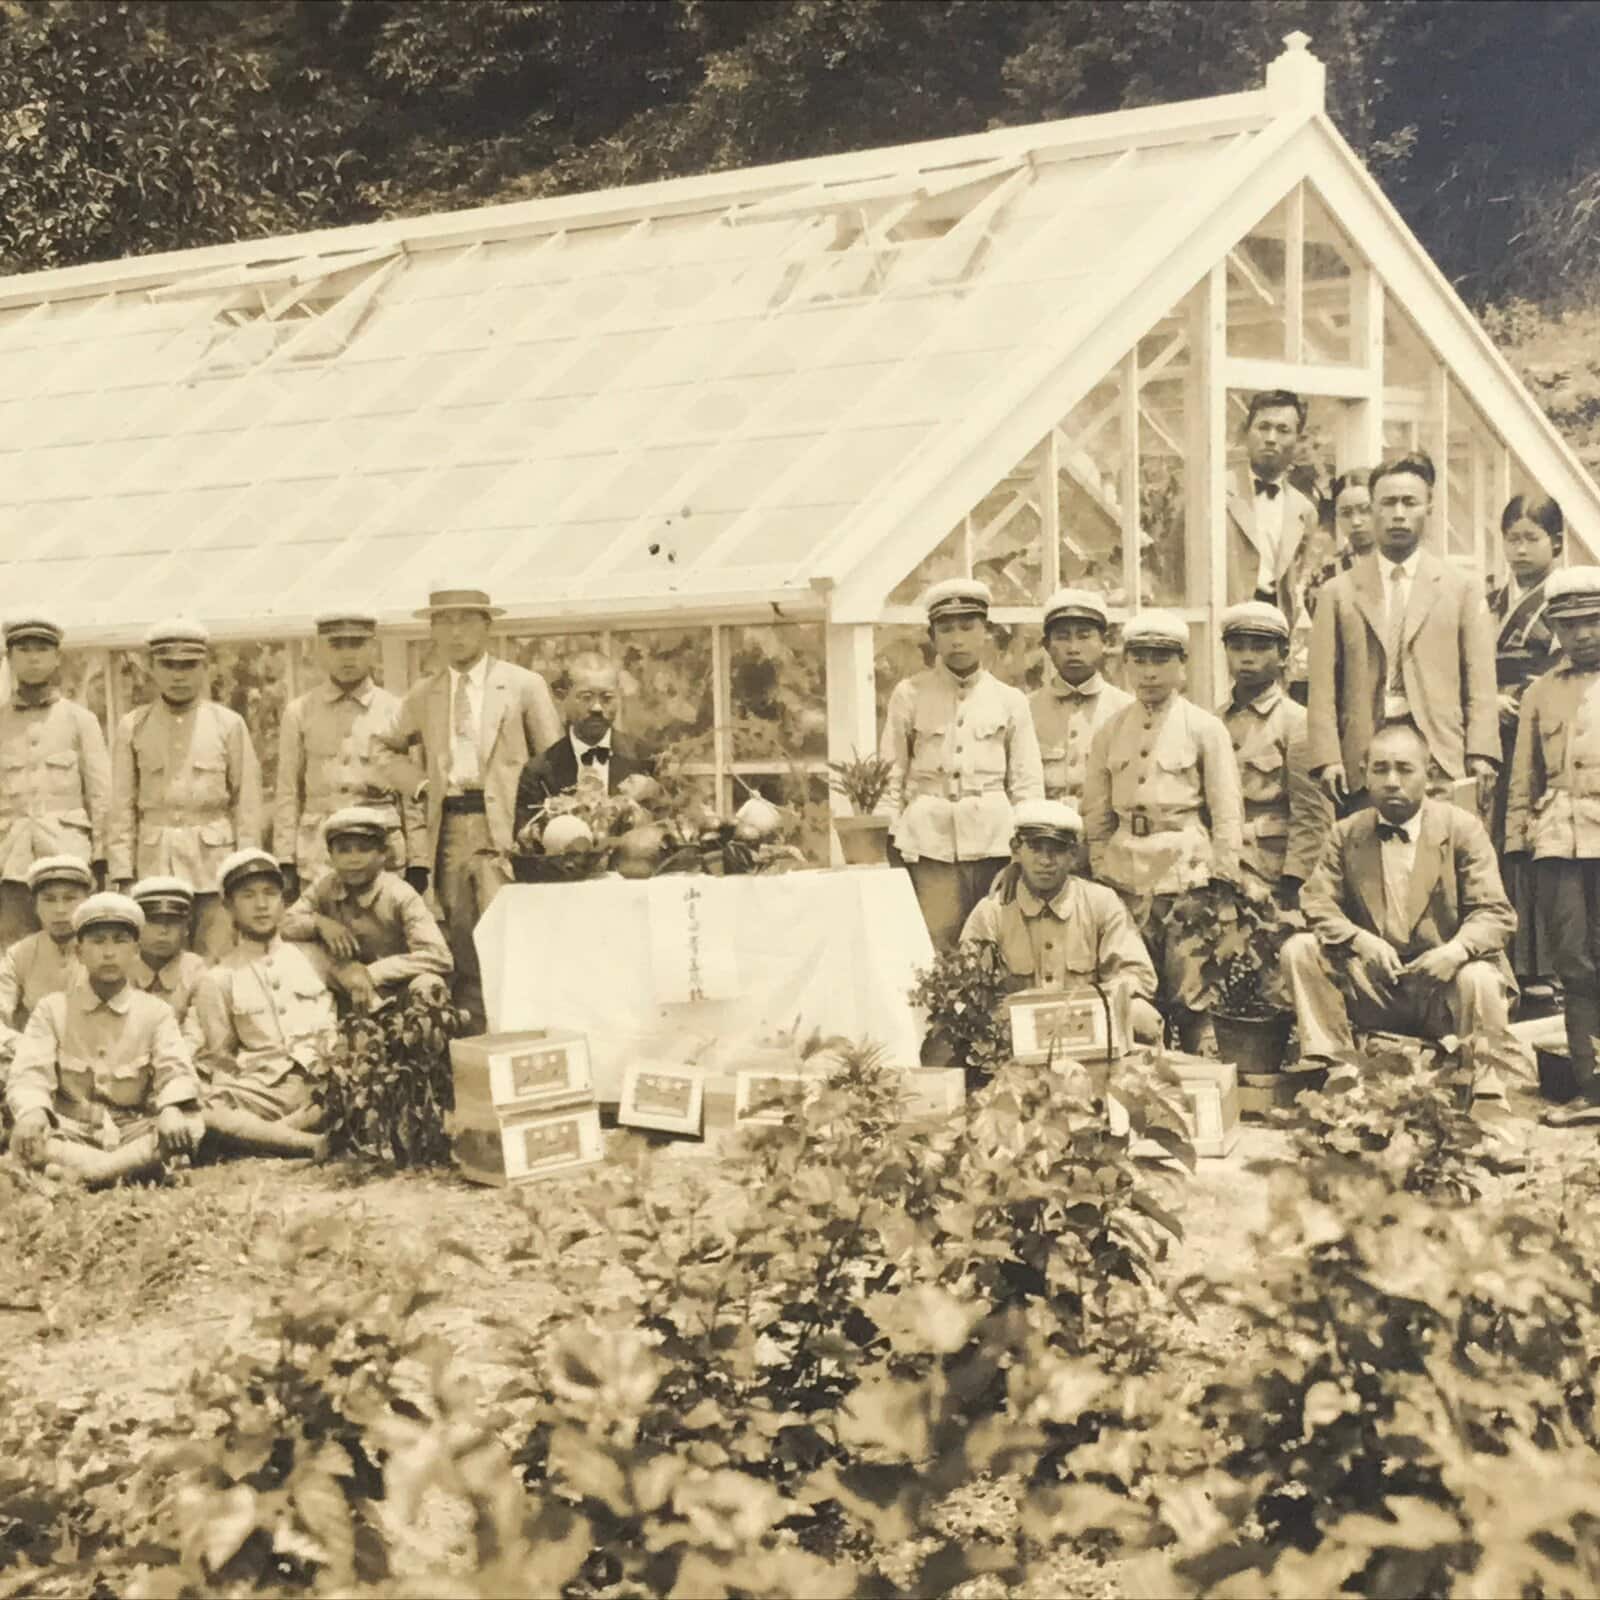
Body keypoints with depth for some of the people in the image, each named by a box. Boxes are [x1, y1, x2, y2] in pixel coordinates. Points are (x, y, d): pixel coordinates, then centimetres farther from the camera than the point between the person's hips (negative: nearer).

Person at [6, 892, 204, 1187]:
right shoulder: (53, 1009, 6)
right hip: (71, 1134, -1)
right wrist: (32, 1111, -33)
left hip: (133, 1133, 1)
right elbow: (30, 1071, -9)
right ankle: (140, 1166, -33)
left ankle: (76, 1172, -32)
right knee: (25, 1138, -33)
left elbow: (176, 1070, -8)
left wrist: (171, 1110, -33)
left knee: (188, 1128, -30)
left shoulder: (156, 1012, 7)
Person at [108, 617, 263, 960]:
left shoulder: (229, 724, 5)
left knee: (216, 967, -5)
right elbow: (122, 808, 6)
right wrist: (124, 877, 0)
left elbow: (248, 805, 5)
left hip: (214, 863, -1)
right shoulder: (132, 727, 7)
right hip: (154, 864, 1)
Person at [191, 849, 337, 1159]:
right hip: (263, 1092, 0)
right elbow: (216, 1057, 16)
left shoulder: (309, 959, 18)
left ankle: (262, 1133, -33)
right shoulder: (218, 980, 15)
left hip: (320, 1085, 0)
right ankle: (311, 1143, -35)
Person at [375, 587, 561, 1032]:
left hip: (503, 829, -4)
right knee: (462, 953, 4)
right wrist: (421, 784, 8)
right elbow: (387, 750, 25)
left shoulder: (524, 686, 4)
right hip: (448, 830, 4)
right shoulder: (423, 695, 14)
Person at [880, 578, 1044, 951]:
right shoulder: (909, 695, 7)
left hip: (994, 841, 1)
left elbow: (1027, 785, 10)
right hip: (930, 841, -1)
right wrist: (890, 842, 2)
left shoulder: (1010, 700, 9)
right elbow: (890, 776, 8)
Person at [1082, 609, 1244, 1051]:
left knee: (1191, 997, -5)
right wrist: (1098, 874, 7)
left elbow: (1227, 814, -1)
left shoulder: (1205, 728, 1)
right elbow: (1096, 814, 14)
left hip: (1186, 869, -3)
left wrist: (1223, 889, -5)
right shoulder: (1111, 731, 11)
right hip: (1124, 876, 4)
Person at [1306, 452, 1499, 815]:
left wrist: (1481, 756, -5)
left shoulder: (1462, 590, 13)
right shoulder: (1339, 592, 13)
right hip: (1362, 763, 0)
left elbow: (1480, 683, 7)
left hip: (1440, 761, 0)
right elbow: (1323, 687, 7)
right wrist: (1327, 758, -5)